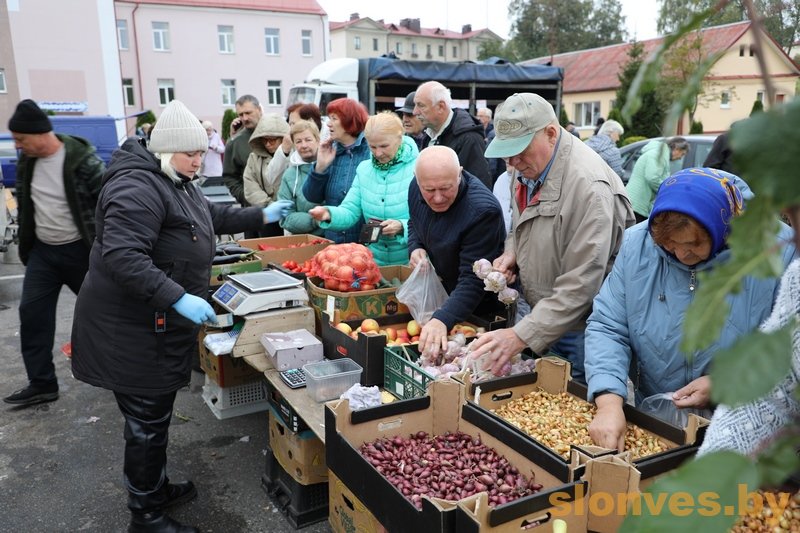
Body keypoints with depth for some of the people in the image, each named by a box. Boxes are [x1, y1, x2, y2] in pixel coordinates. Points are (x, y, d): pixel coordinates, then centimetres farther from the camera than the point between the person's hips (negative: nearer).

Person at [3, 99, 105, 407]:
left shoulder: (82, 160, -19)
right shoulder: (26, 160, 0)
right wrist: (26, 240, 15)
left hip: (80, 252, -6)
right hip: (42, 251, 6)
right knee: (32, 313, 4)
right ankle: (42, 384, 14)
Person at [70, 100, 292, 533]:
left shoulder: (177, 183, 13)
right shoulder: (138, 188, -22)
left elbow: (211, 216, 29)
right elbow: (121, 257, -32)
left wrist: (260, 217, 25)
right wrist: (178, 298, -35)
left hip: (156, 323, 10)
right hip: (131, 330, -10)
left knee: (156, 413, 21)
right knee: (147, 422, 2)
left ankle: (156, 488, 39)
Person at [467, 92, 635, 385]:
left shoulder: (588, 185, -27)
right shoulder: (530, 166, 2)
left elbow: (580, 285, -28)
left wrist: (522, 335, -30)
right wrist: (511, 252, -3)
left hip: (579, 330, -8)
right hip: (542, 317, 8)